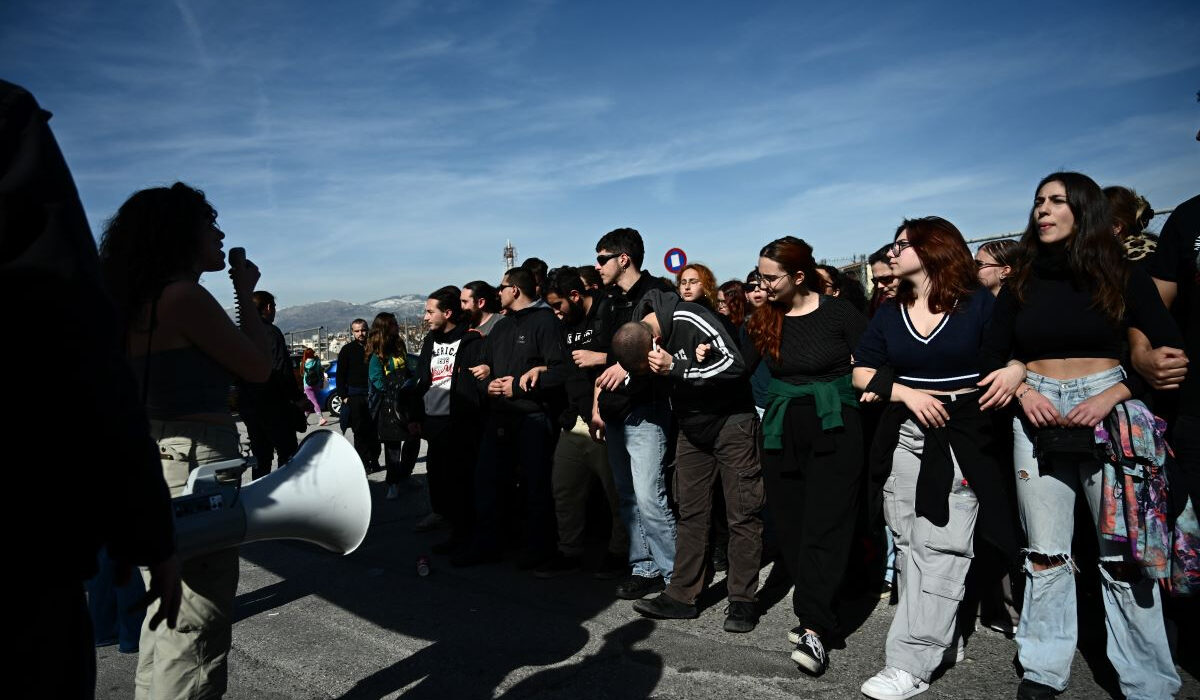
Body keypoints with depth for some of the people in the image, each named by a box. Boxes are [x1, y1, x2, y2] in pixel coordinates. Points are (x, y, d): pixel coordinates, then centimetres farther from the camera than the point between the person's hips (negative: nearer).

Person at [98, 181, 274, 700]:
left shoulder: (142, 299, 14)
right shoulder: (185, 294, -15)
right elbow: (259, 367, -9)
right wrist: (246, 293, -1)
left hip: (160, 458, 10)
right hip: (197, 461, -10)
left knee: (169, 606, 23)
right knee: (198, 622, -1)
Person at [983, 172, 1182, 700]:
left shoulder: (1123, 277, 3)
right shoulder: (1021, 283, 9)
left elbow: (1168, 351, 0)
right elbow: (995, 355, 12)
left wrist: (1112, 395, -14)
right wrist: (1023, 392, -6)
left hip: (1108, 409, -2)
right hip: (1038, 414, 2)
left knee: (1123, 553, -1)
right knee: (1045, 552, 5)